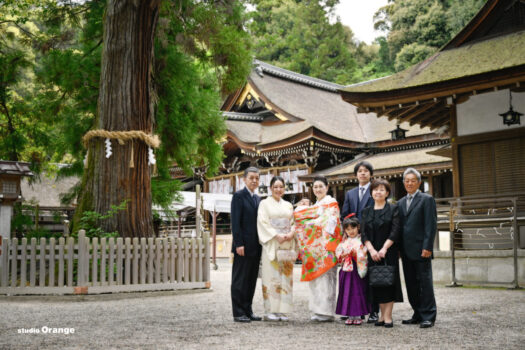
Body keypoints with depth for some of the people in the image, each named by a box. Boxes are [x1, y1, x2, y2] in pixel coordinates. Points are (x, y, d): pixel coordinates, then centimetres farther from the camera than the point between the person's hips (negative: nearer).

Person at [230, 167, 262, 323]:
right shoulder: (238, 196, -5)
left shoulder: (258, 199, 17)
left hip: (256, 247, 7)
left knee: (251, 280, 10)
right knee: (239, 280, -1)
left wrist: (261, 244, 11)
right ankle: (238, 313, 3)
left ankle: (248, 310, 18)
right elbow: (235, 222, -12)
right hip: (243, 246, -7)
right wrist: (238, 244, -18)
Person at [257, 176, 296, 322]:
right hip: (271, 245, -4)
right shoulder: (265, 203, 5)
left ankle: (283, 310, 6)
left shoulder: (288, 205, 18)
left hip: (287, 245, 4)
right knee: (271, 275, -7)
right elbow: (262, 222, -5)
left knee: (286, 276, 1)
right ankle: (270, 311, -3)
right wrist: (276, 235, -15)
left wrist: (291, 233, -7)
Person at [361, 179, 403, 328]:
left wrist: (384, 249, -16)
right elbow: (363, 233, 4)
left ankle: (388, 316, -4)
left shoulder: (393, 209, 1)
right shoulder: (367, 211, 11)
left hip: (389, 252, -3)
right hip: (373, 252, 4)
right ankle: (382, 315, 11)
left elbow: (395, 232, -8)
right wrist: (371, 250, -10)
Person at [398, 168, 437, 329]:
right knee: (411, 284, 10)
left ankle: (428, 317, 3)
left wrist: (427, 247, -16)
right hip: (406, 251, 7)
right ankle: (418, 315, 18)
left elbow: (431, 225, -9)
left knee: (425, 282, -3)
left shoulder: (427, 199, -2)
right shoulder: (401, 202, 17)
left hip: (421, 249, -6)